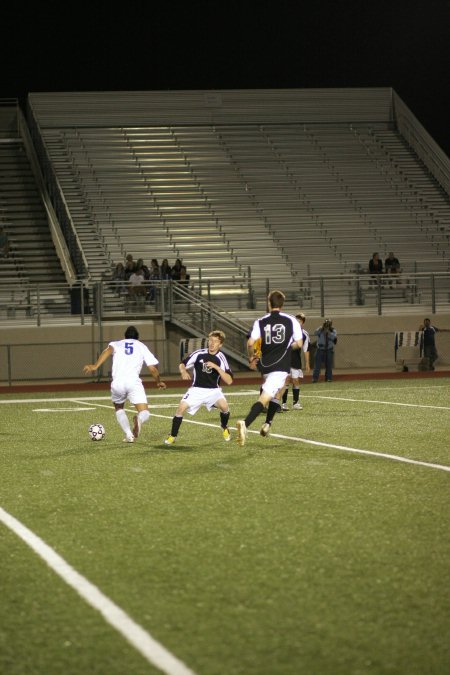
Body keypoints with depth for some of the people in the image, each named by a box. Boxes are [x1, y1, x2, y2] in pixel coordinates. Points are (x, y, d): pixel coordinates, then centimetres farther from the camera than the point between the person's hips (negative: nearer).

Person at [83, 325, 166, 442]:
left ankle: (129, 435, 12)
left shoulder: (117, 344, 23)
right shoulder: (141, 346, 23)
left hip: (117, 383, 2)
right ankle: (139, 420, -39)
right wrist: (159, 382, 34)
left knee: (119, 408, 29)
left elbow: (108, 350, -2)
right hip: (134, 382, -2)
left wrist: (95, 366, -15)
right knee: (145, 413, -2)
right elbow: (152, 368, 15)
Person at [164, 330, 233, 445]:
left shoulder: (221, 358, -9)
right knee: (181, 407, -20)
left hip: (213, 390, -1)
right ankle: (172, 436, -3)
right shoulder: (199, 354, -7)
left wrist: (216, 367, -25)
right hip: (197, 389, 1)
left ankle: (225, 428, 5)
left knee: (224, 406, -27)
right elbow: (182, 364, 4)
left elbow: (229, 381, -16)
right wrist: (183, 371, -19)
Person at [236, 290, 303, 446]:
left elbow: (250, 343, -7)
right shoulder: (291, 320, 1)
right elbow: (299, 343, 4)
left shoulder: (260, 322, 3)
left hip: (265, 365, 3)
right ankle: (245, 424, -31)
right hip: (281, 366, -3)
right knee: (265, 397, -12)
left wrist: (251, 358, 10)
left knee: (274, 394, 29)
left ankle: (267, 424, 27)